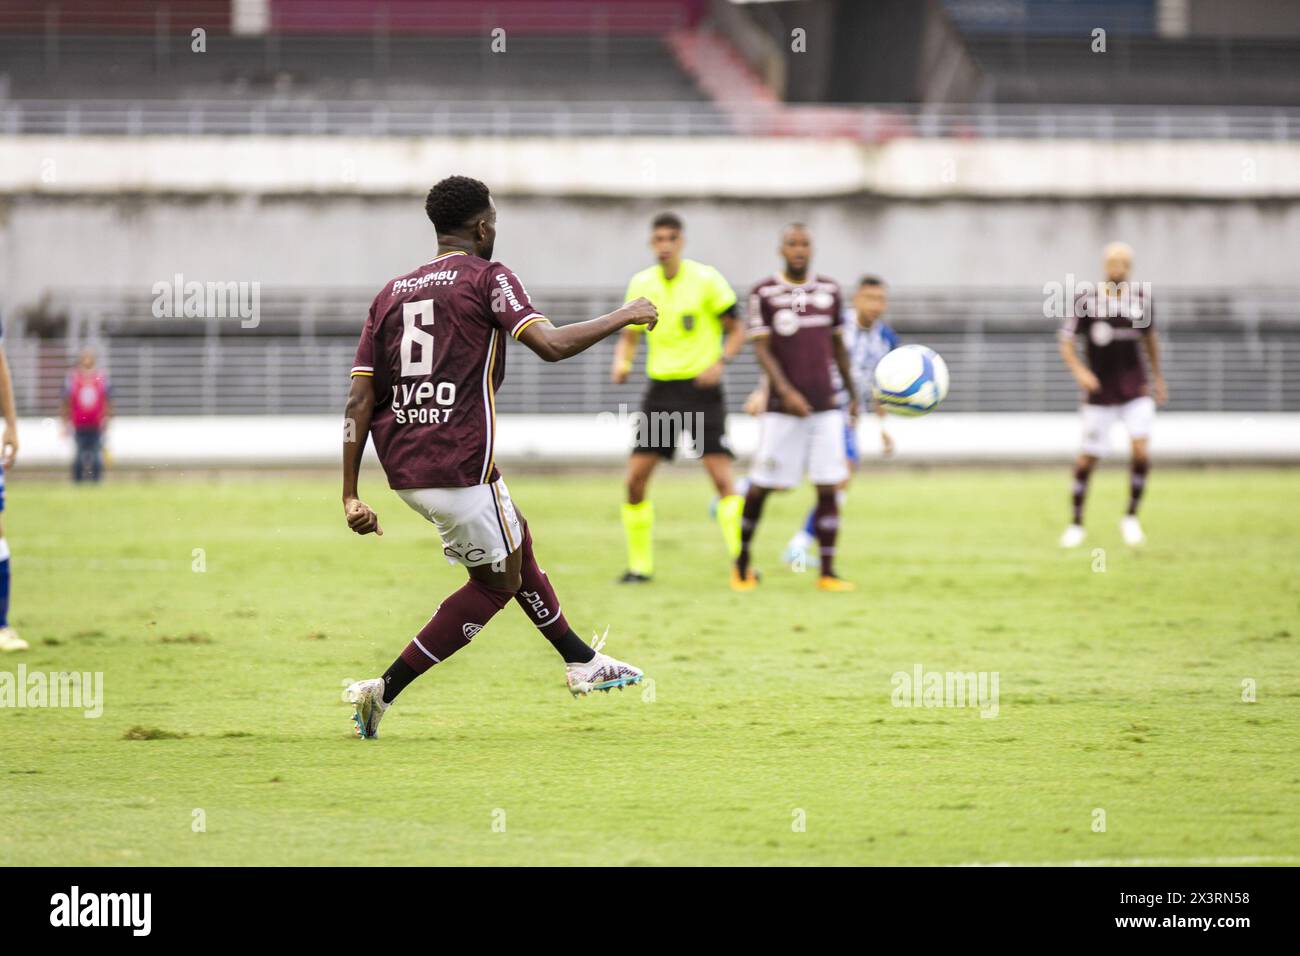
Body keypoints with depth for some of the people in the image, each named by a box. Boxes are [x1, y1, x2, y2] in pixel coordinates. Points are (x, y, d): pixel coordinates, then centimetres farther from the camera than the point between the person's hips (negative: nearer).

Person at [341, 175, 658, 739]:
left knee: (516, 543, 25)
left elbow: (360, 401, 7)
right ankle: (384, 691, -1)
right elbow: (550, 345, -17)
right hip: (458, 467, -8)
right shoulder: (487, 277, -4)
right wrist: (623, 317, -2)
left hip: (403, 468, 8)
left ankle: (582, 663, 36)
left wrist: (351, 496, 6)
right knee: (496, 583, 8)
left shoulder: (392, 292, 13)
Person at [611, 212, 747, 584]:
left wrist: (720, 362, -19)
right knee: (635, 479, -1)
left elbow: (737, 330, -1)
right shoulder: (641, 284, 6)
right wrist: (621, 363, -7)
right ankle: (640, 564, 12)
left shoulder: (706, 279, -6)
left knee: (722, 477, -13)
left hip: (701, 389, -4)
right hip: (661, 389, 4)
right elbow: (629, 336, 14)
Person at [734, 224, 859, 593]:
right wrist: (786, 391, -20)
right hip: (784, 407, -3)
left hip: (825, 405, 3)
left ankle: (827, 572, -2)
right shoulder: (764, 293, -2)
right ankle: (743, 560, 19)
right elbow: (762, 350, -8)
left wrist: (853, 393, 17)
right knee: (761, 486, -1)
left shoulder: (829, 290, 10)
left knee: (829, 487, -4)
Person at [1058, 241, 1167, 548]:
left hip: (1136, 391, 2)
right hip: (1100, 393, -2)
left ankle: (1131, 517, 3)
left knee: (1141, 450, -15)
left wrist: (1158, 378, 21)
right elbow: (1067, 344, -7)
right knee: (1088, 457, 2)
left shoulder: (1141, 298, 2)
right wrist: (1080, 372, -24)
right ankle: (1076, 522, 19)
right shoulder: (1086, 300, -9)